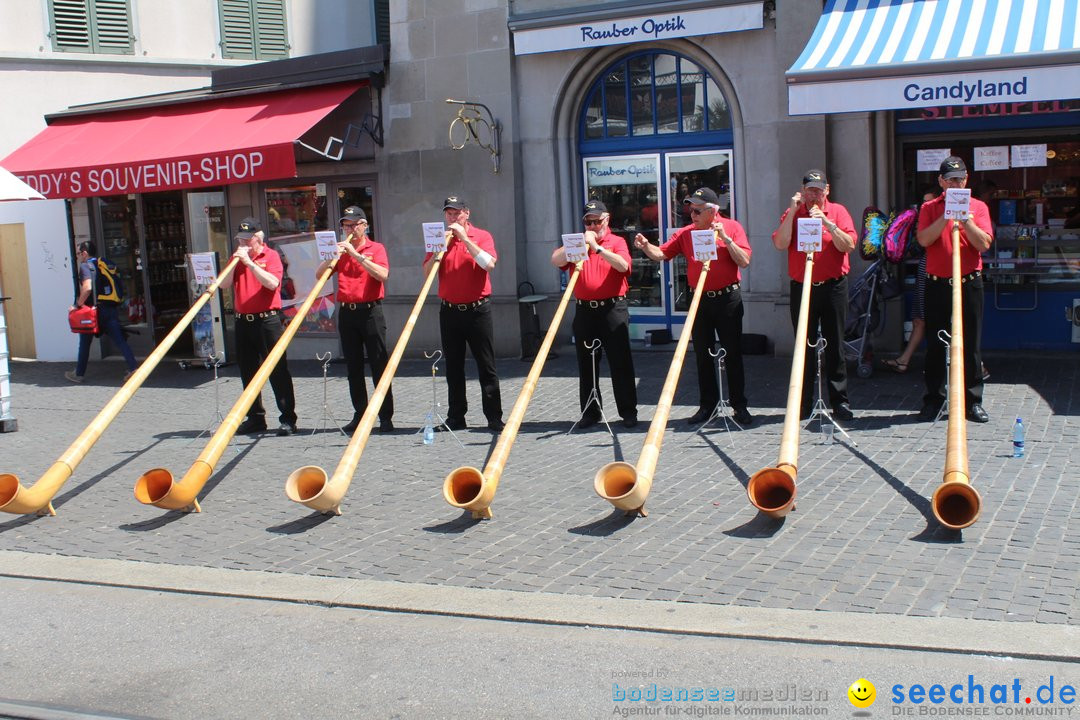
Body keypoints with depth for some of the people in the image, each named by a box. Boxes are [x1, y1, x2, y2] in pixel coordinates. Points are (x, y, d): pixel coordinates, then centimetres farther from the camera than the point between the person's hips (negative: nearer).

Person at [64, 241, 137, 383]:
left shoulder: (85, 266, -7)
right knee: (119, 340, -1)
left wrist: (78, 304, -11)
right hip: (111, 308, 5)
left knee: (84, 343, 10)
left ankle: (79, 374, 20)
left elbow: (87, 288, -21)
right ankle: (133, 368, -14)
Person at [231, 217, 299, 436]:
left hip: (267, 320, -6)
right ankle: (255, 418, 18)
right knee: (248, 372, 9)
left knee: (278, 370, -5)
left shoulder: (271, 256, -1)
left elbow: (272, 283, -17)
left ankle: (288, 419, -2)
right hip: (243, 321, 6)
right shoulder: (237, 258, 14)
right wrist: (235, 260, -5)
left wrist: (250, 263, -17)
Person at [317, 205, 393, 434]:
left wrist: (356, 255, -18)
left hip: (370, 312, -4)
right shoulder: (340, 250, 14)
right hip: (346, 312, 4)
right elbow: (319, 274, 7)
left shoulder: (376, 248, 2)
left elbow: (382, 274, -16)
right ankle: (360, 414, 13)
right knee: (353, 367, 7)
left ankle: (386, 417, -1)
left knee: (379, 366, -4)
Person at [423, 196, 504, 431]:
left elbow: (489, 264, -17)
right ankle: (455, 418, 15)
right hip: (449, 311, 3)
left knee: (486, 366, -1)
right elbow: (427, 273, 3)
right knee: (453, 367, 8)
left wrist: (464, 238, -17)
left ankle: (494, 418, 2)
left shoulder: (481, 236, 1)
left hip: (477, 310, -3)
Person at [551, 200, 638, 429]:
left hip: (613, 310, -3)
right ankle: (589, 412, 15)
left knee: (621, 363, 0)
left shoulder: (617, 242, 4)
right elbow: (555, 260, -2)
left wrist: (596, 247, -20)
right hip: (585, 311, 3)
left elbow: (623, 266, -16)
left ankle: (628, 412, 7)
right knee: (586, 364, 7)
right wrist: (580, 243, -11)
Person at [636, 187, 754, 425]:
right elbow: (661, 254, 2)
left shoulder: (732, 227, -3)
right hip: (700, 300, 3)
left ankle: (740, 406, 12)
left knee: (733, 354, 3)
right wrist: (646, 246, -17)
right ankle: (707, 405, 19)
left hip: (728, 299, -3)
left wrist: (725, 238, -19)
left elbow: (744, 262, -10)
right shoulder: (686, 233, 5)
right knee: (702, 355, 8)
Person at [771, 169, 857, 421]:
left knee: (835, 345, 2)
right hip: (801, 287, 1)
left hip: (832, 287, -1)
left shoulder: (837, 211, 5)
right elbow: (780, 244, -8)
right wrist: (792, 212, -10)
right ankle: (804, 403, 11)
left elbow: (848, 245, -7)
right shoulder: (792, 213, 8)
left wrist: (828, 223, -19)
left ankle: (839, 401, 7)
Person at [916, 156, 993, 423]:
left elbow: (984, 244, -5)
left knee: (971, 344, 2)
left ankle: (973, 402, 8)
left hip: (969, 283, 0)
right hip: (937, 284, 0)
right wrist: (946, 216, -16)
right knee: (935, 344, 4)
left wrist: (965, 219, -15)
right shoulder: (930, 208, 6)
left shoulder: (978, 207, 7)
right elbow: (923, 240, -10)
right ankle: (933, 399, 13)